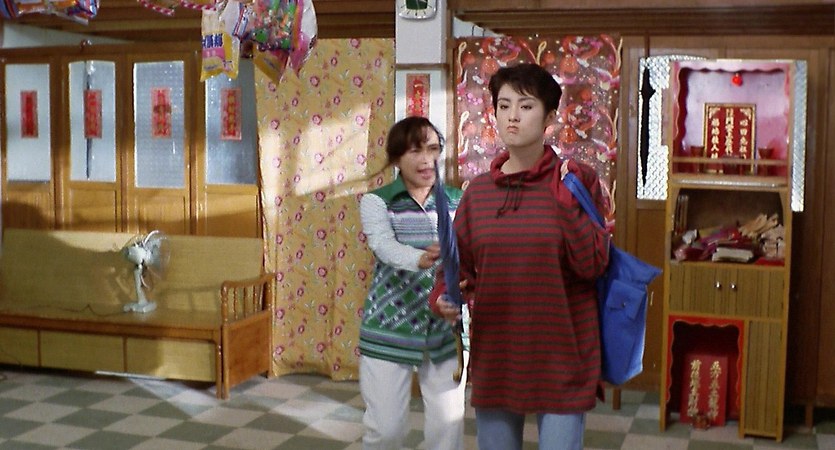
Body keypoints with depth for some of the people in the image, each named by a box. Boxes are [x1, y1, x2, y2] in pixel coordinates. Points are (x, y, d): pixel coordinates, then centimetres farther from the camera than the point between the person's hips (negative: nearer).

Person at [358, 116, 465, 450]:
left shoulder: (458, 200, 6)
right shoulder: (376, 201, -1)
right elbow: (384, 245, -20)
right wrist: (420, 259, -41)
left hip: (446, 329, 2)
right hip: (390, 329, -2)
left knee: (448, 423, 5)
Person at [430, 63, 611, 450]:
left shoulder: (578, 179, -5)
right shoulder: (478, 189, 4)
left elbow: (593, 265, -12)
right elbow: (457, 265, 6)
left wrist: (566, 199, -18)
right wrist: (442, 297, -14)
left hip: (561, 356, -3)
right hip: (494, 354, 3)